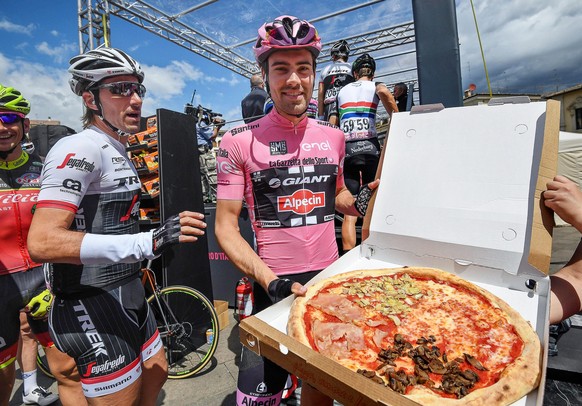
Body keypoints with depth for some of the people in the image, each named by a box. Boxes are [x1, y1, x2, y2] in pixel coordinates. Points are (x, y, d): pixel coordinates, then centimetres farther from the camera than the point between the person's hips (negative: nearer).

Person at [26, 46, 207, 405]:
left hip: (128, 292, 10)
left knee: (155, 373, 24)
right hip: (92, 306, -10)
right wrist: (149, 242, -35)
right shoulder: (81, 149, -18)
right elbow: (43, 242, -29)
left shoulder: (117, 152, 13)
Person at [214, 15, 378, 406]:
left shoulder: (333, 136, 4)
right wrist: (271, 281, -21)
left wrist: (359, 201, -4)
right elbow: (226, 226, -9)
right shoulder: (240, 141, -9)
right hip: (274, 285, -3)